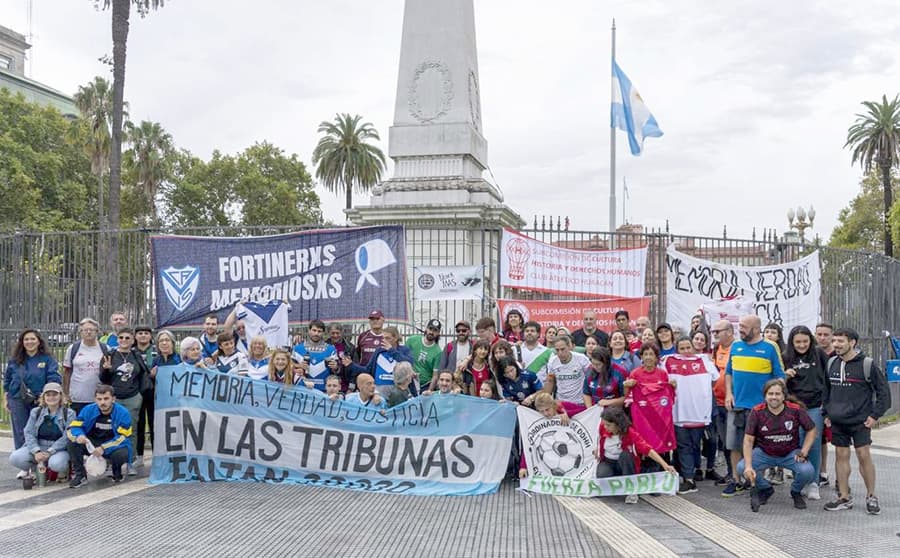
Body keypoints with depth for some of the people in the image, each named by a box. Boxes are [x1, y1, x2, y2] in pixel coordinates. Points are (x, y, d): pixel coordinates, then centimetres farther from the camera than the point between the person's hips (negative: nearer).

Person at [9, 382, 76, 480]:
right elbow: (29, 433, -1)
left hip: (59, 449, -4)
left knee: (56, 463, -37)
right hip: (38, 447, 4)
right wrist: (36, 452, -18)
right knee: (14, 458, -22)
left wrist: (49, 452, -22)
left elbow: (66, 437, -12)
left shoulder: (69, 414, -3)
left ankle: (64, 471, 1)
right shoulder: (35, 412, 7)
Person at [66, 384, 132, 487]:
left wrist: (103, 448, -32)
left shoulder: (123, 413, -15)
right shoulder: (88, 410, -7)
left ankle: (116, 470, 3)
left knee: (122, 453, -36)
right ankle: (80, 475, -6)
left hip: (114, 447, -3)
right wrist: (78, 436, -35)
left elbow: (123, 438, -19)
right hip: (91, 445, 3)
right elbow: (72, 428, -10)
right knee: (72, 442, -22)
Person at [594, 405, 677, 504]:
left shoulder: (630, 433, -26)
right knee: (602, 476, -33)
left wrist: (665, 465, -48)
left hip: (624, 463, -1)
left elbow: (648, 449, -38)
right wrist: (597, 449, 17)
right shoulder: (603, 427, -16)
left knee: (625, 455, -37)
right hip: (607, 462, 1)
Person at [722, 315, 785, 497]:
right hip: (736, 405, 4)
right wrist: (728, 393, 2)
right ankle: (736, 481, 18)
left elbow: (779, 376, -1)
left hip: (760, 406, -3)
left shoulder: (770, 347, -3)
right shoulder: (736, 346, 8)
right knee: (734, 445, 7)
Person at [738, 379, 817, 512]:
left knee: (807, 471, -30)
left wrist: (803, 453, -9)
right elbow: (748, 440, -16)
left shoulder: (796, 410, -13)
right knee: (742, 467, -25)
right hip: (764, 453, 0)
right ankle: (765, 489, 9)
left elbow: (812, 430, 1)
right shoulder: (756, 412, -15)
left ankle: (796, 492, 9)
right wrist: (748, 466, -27)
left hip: (791, 454, 0)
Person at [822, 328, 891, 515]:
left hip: (860, 421, -4)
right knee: (841, 456, 6)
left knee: (864, 455, -3)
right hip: (837, 422, 4)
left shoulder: (867, 364, -9)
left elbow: (883, 390, -4)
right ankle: (844, 497, 13)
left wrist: (875, 415, -8)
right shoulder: (831, 363, 5)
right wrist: (826, 413, 10)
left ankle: (871, 497, 11)